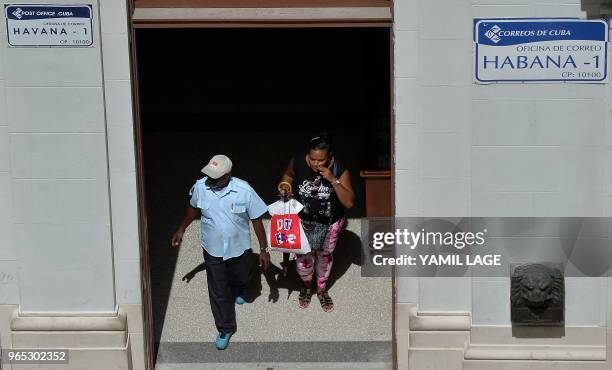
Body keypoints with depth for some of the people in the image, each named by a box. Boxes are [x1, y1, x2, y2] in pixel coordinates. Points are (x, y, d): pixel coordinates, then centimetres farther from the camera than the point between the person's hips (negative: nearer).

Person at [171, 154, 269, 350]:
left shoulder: (244, 191, -26)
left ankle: (238, 289, 65)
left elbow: (257, 220, -14)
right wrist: (181, 230, 15)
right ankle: (225, 328, 31)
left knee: (241, 277, 27)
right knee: (218, 292, 10)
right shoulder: (200, 187, -18)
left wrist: (263, 249, -9)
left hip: (239, 247, -1)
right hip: (213, 249, 1)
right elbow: (193, 208, 5)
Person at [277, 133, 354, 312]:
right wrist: (285, 186, -18)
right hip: (304, 221, 1)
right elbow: (288, 175, 3)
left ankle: (322, 290, 49)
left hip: (330, 224, 0)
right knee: (303, 258, 11)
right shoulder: (298, 162, -22)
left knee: (325, 256, 22)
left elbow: (349, 202, -25)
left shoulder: (339, 169, -26)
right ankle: (307, 286, 45)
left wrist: (333, 180, -36)